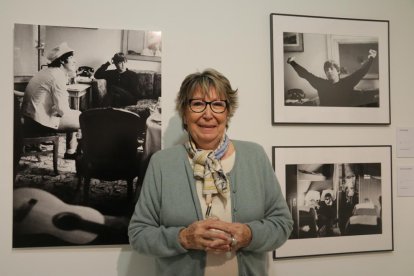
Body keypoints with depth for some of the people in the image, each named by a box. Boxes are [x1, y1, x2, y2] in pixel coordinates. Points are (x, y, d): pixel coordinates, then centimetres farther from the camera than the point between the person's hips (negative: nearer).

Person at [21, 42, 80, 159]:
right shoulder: (57, 76, -18)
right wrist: (75, 113, -4)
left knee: (75, 115, 24)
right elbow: (62, 109, -22)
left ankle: (70, 151, 27)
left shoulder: (47, 71, 13)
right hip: (41, 122, -10)